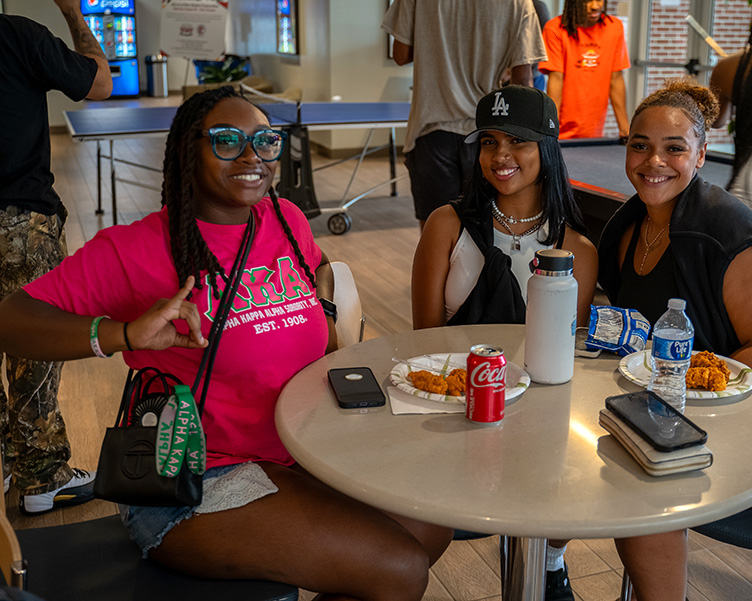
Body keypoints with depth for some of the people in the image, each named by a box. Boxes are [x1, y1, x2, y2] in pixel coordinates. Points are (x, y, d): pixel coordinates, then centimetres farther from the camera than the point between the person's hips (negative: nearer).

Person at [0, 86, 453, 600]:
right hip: (191, 487, -7)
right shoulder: (135, 249, -14)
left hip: (296, 457, 7)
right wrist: (127, 334, -34)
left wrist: (325, 315, 11)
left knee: (431, 532, 8)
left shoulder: (286, 220, 5)